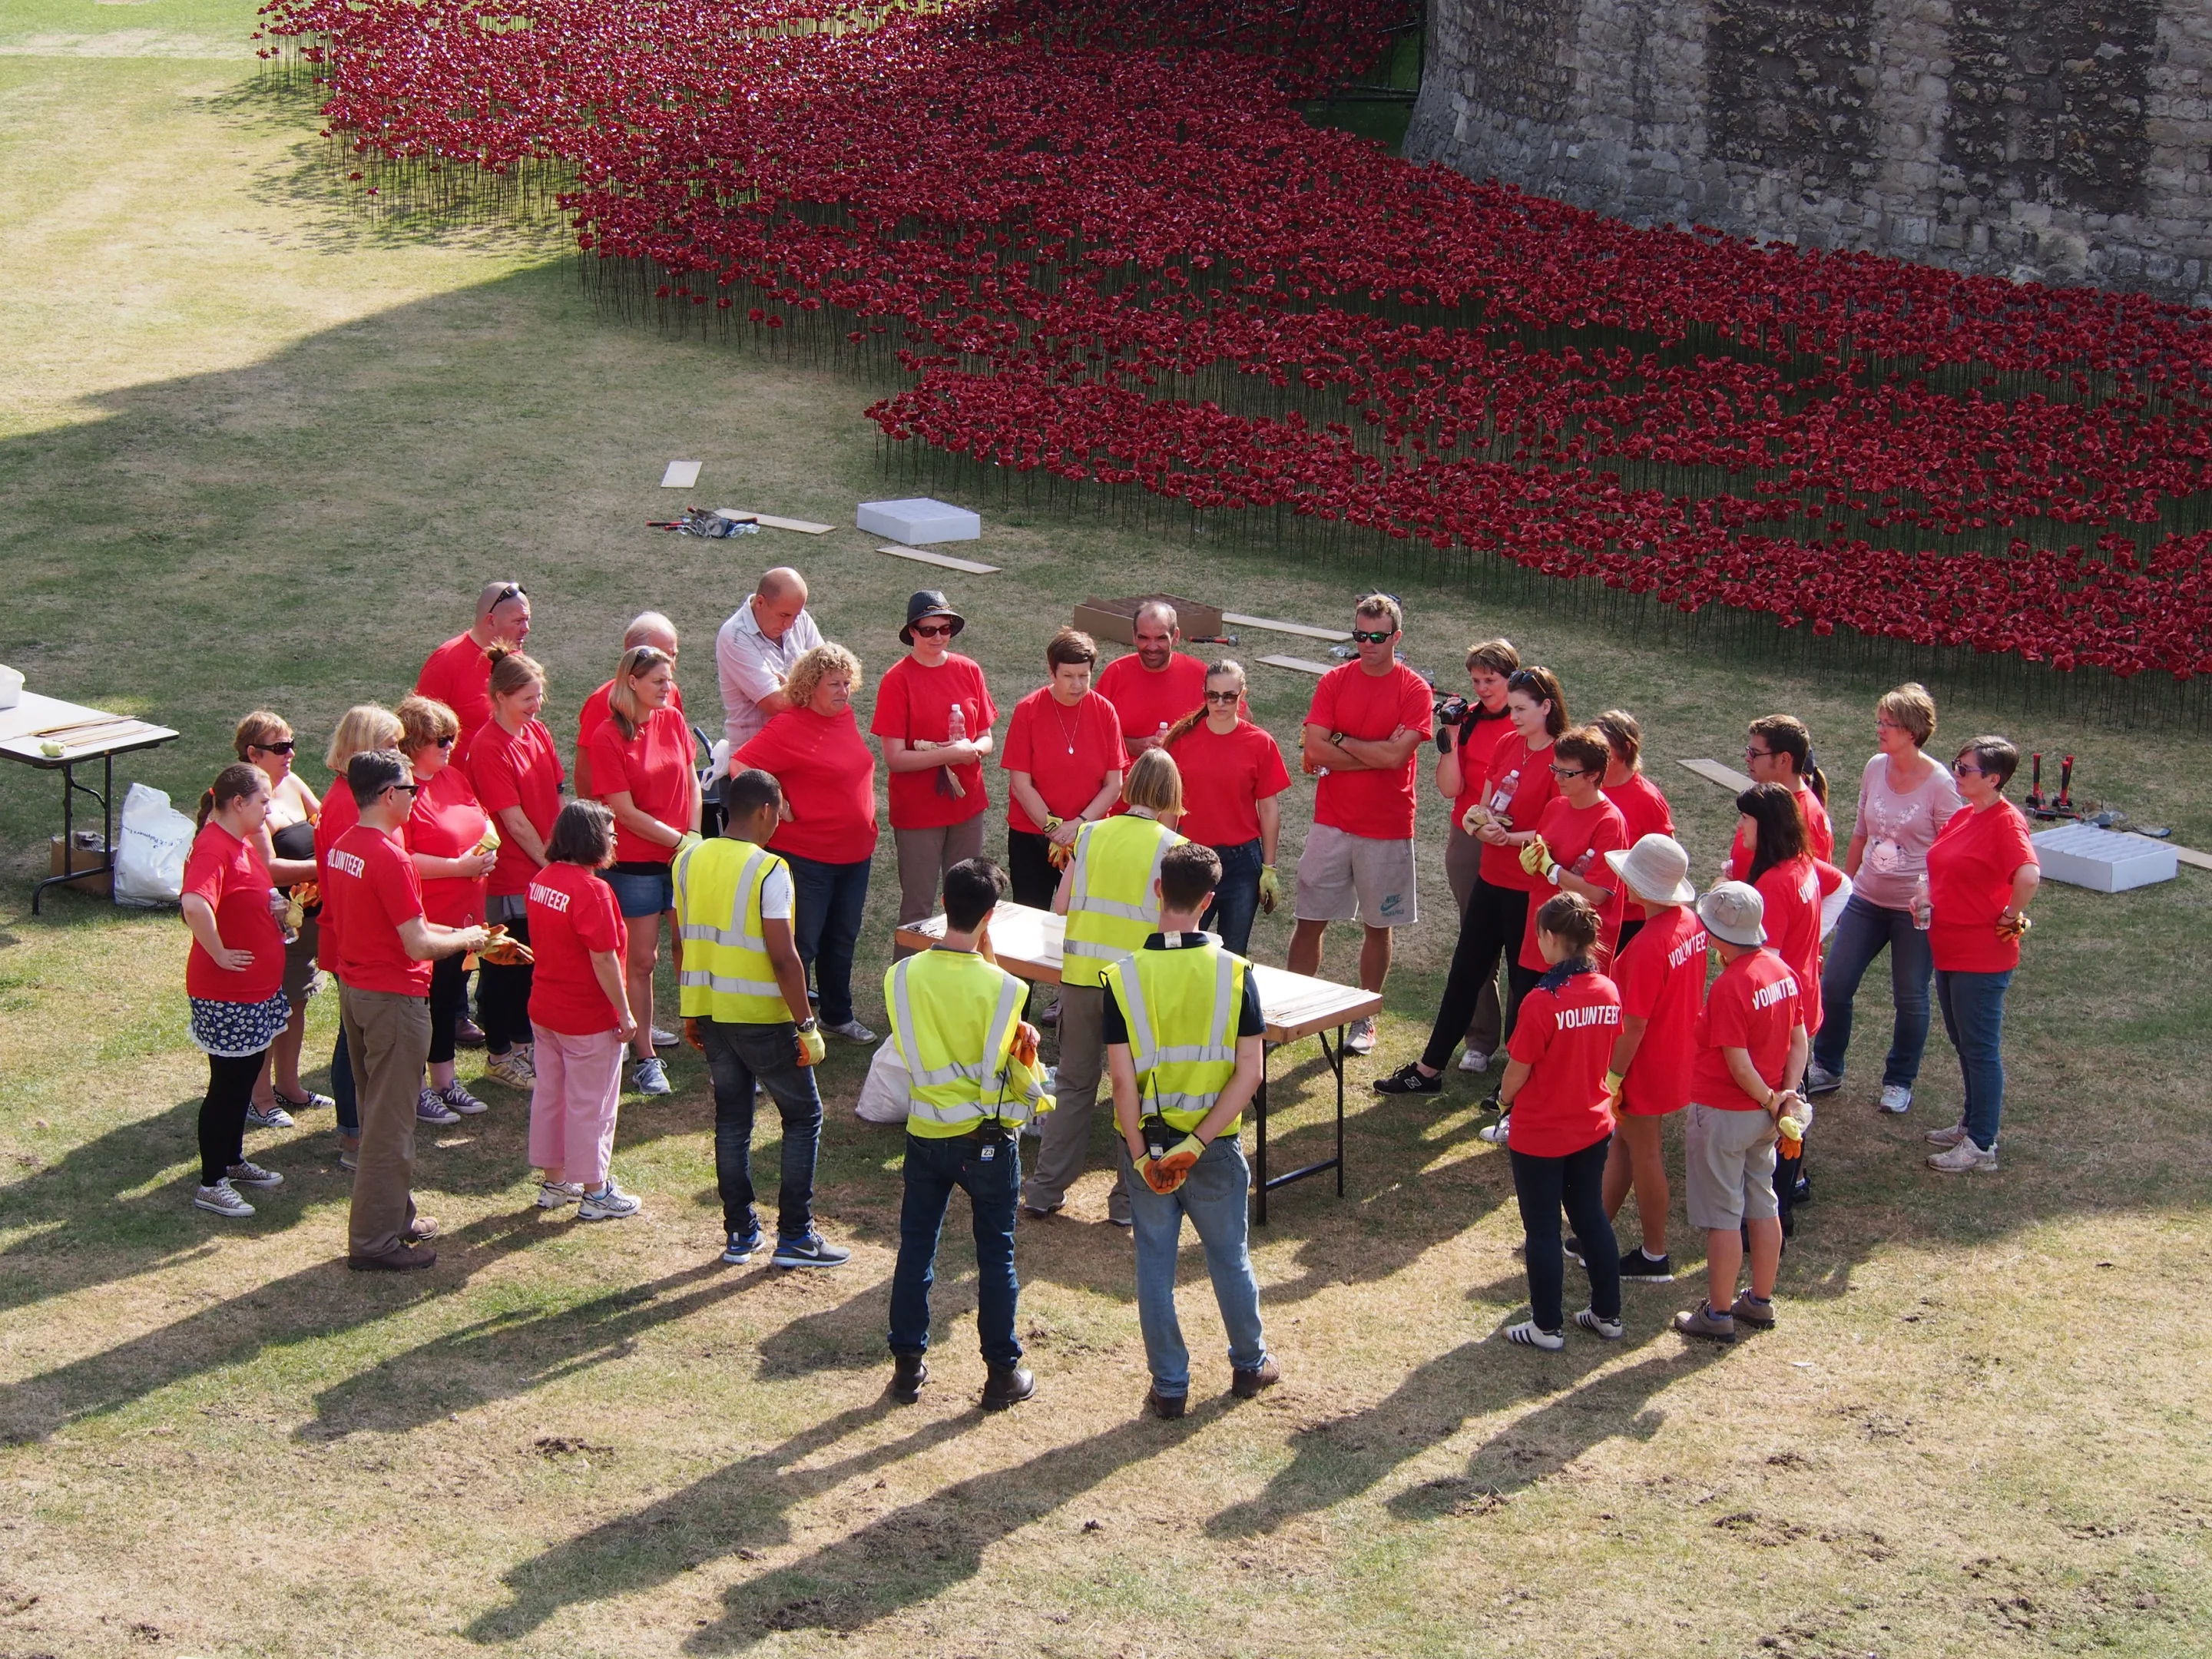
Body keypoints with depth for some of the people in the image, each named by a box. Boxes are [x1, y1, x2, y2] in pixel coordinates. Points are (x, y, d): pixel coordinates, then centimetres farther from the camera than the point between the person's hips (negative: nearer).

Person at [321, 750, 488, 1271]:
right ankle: (374, 1241, 5)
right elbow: (417, 945, -23)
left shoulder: (343, 847, 5)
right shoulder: (389, 858, -23)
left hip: (354, 988, 9)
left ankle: (395, 1215, 32)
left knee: (378, 1109, 20)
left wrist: (448, 931, 13)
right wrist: (465, 939, -4)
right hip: (394, 998, -9)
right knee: (390, 1120, 0)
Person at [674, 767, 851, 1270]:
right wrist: (807, 1026, -13)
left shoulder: (689, 860, 2)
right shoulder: (768, 870, -17)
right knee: (803, 1116, 7)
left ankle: (739, 1231, 18)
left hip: (709, 1012, 6)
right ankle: (794, 1236, 6)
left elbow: (683, 943, 9)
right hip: (761, 1016, -6)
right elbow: (783, 958, -19)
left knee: (731, 1118, 16)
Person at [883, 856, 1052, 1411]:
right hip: (988, 1138, -2)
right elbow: (1013, 1070, -12)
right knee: (996, 1257, 9)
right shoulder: (1002, 987, -19)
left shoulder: (903, 976, -10)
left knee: (915, 1250, 14)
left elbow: (909, 1051, 1)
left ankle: (908, 1366, 20)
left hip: (925, 1135, 3)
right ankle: (1003, 1373, 16)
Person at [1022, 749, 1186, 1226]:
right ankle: (1129, 1199, 12)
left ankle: (1046, 1187, 16)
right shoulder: (1171, 848, -6)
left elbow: (1060, 905, 7)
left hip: (1080, 973, 3)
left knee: (1074, 1083, 16)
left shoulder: (1092, 835, 4)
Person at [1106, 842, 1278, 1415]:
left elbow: (1121, 1077, -15)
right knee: (1229, 1257, 19)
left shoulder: (1124, 977, -12)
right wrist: (1199, 1143, -13)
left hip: (1146, 1141, 0)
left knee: (1155, 1264, 12)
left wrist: (1141, 1155, -9)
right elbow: (1249, 1072, -14)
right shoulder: (1234, 972, -11)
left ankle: (1169, 1385, 18)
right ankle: (1249, 1364, 34)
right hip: (1214, 1146, 1)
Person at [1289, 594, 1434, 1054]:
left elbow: (1397, 755, -18)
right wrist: (1377, 753, -13)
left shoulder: (1414, 690, -6)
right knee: (1309, 920, 4)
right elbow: (1315, 749, -9)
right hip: (1332, 822, 2)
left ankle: (1365, 1019, 21)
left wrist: (1343, 744, -9)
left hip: (1387, 829, -2)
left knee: (1377, 926, 9)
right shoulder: (1334, 682, 1)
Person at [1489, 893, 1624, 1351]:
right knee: (1592, 1216, 20)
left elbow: (1518, 1070, -17)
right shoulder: (1608, 993, -7)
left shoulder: (1543, 1001, -25)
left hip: (1539, 1134, -6)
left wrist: (1505, 1098, 4)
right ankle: (1607, 1313, 29)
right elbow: (1608, 1057, 6)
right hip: (1593, 1127, 6)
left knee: (1542, 1229, 8)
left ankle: (1547, 1326, 17)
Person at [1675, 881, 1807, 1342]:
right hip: (1764, 1114, 8)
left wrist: (1770, 1099, -10)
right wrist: (1786, 1095, -2)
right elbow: (1799, 1041, 3)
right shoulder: (1781, 969, -1)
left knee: (1723, 1216, 4)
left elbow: (1739, 1065, -24)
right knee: (1763, 1206, 19)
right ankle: (1761, 1302, 30)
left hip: (1723, 1114, -8)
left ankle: (1718, 1314, 13)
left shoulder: (1729, 988, -26)